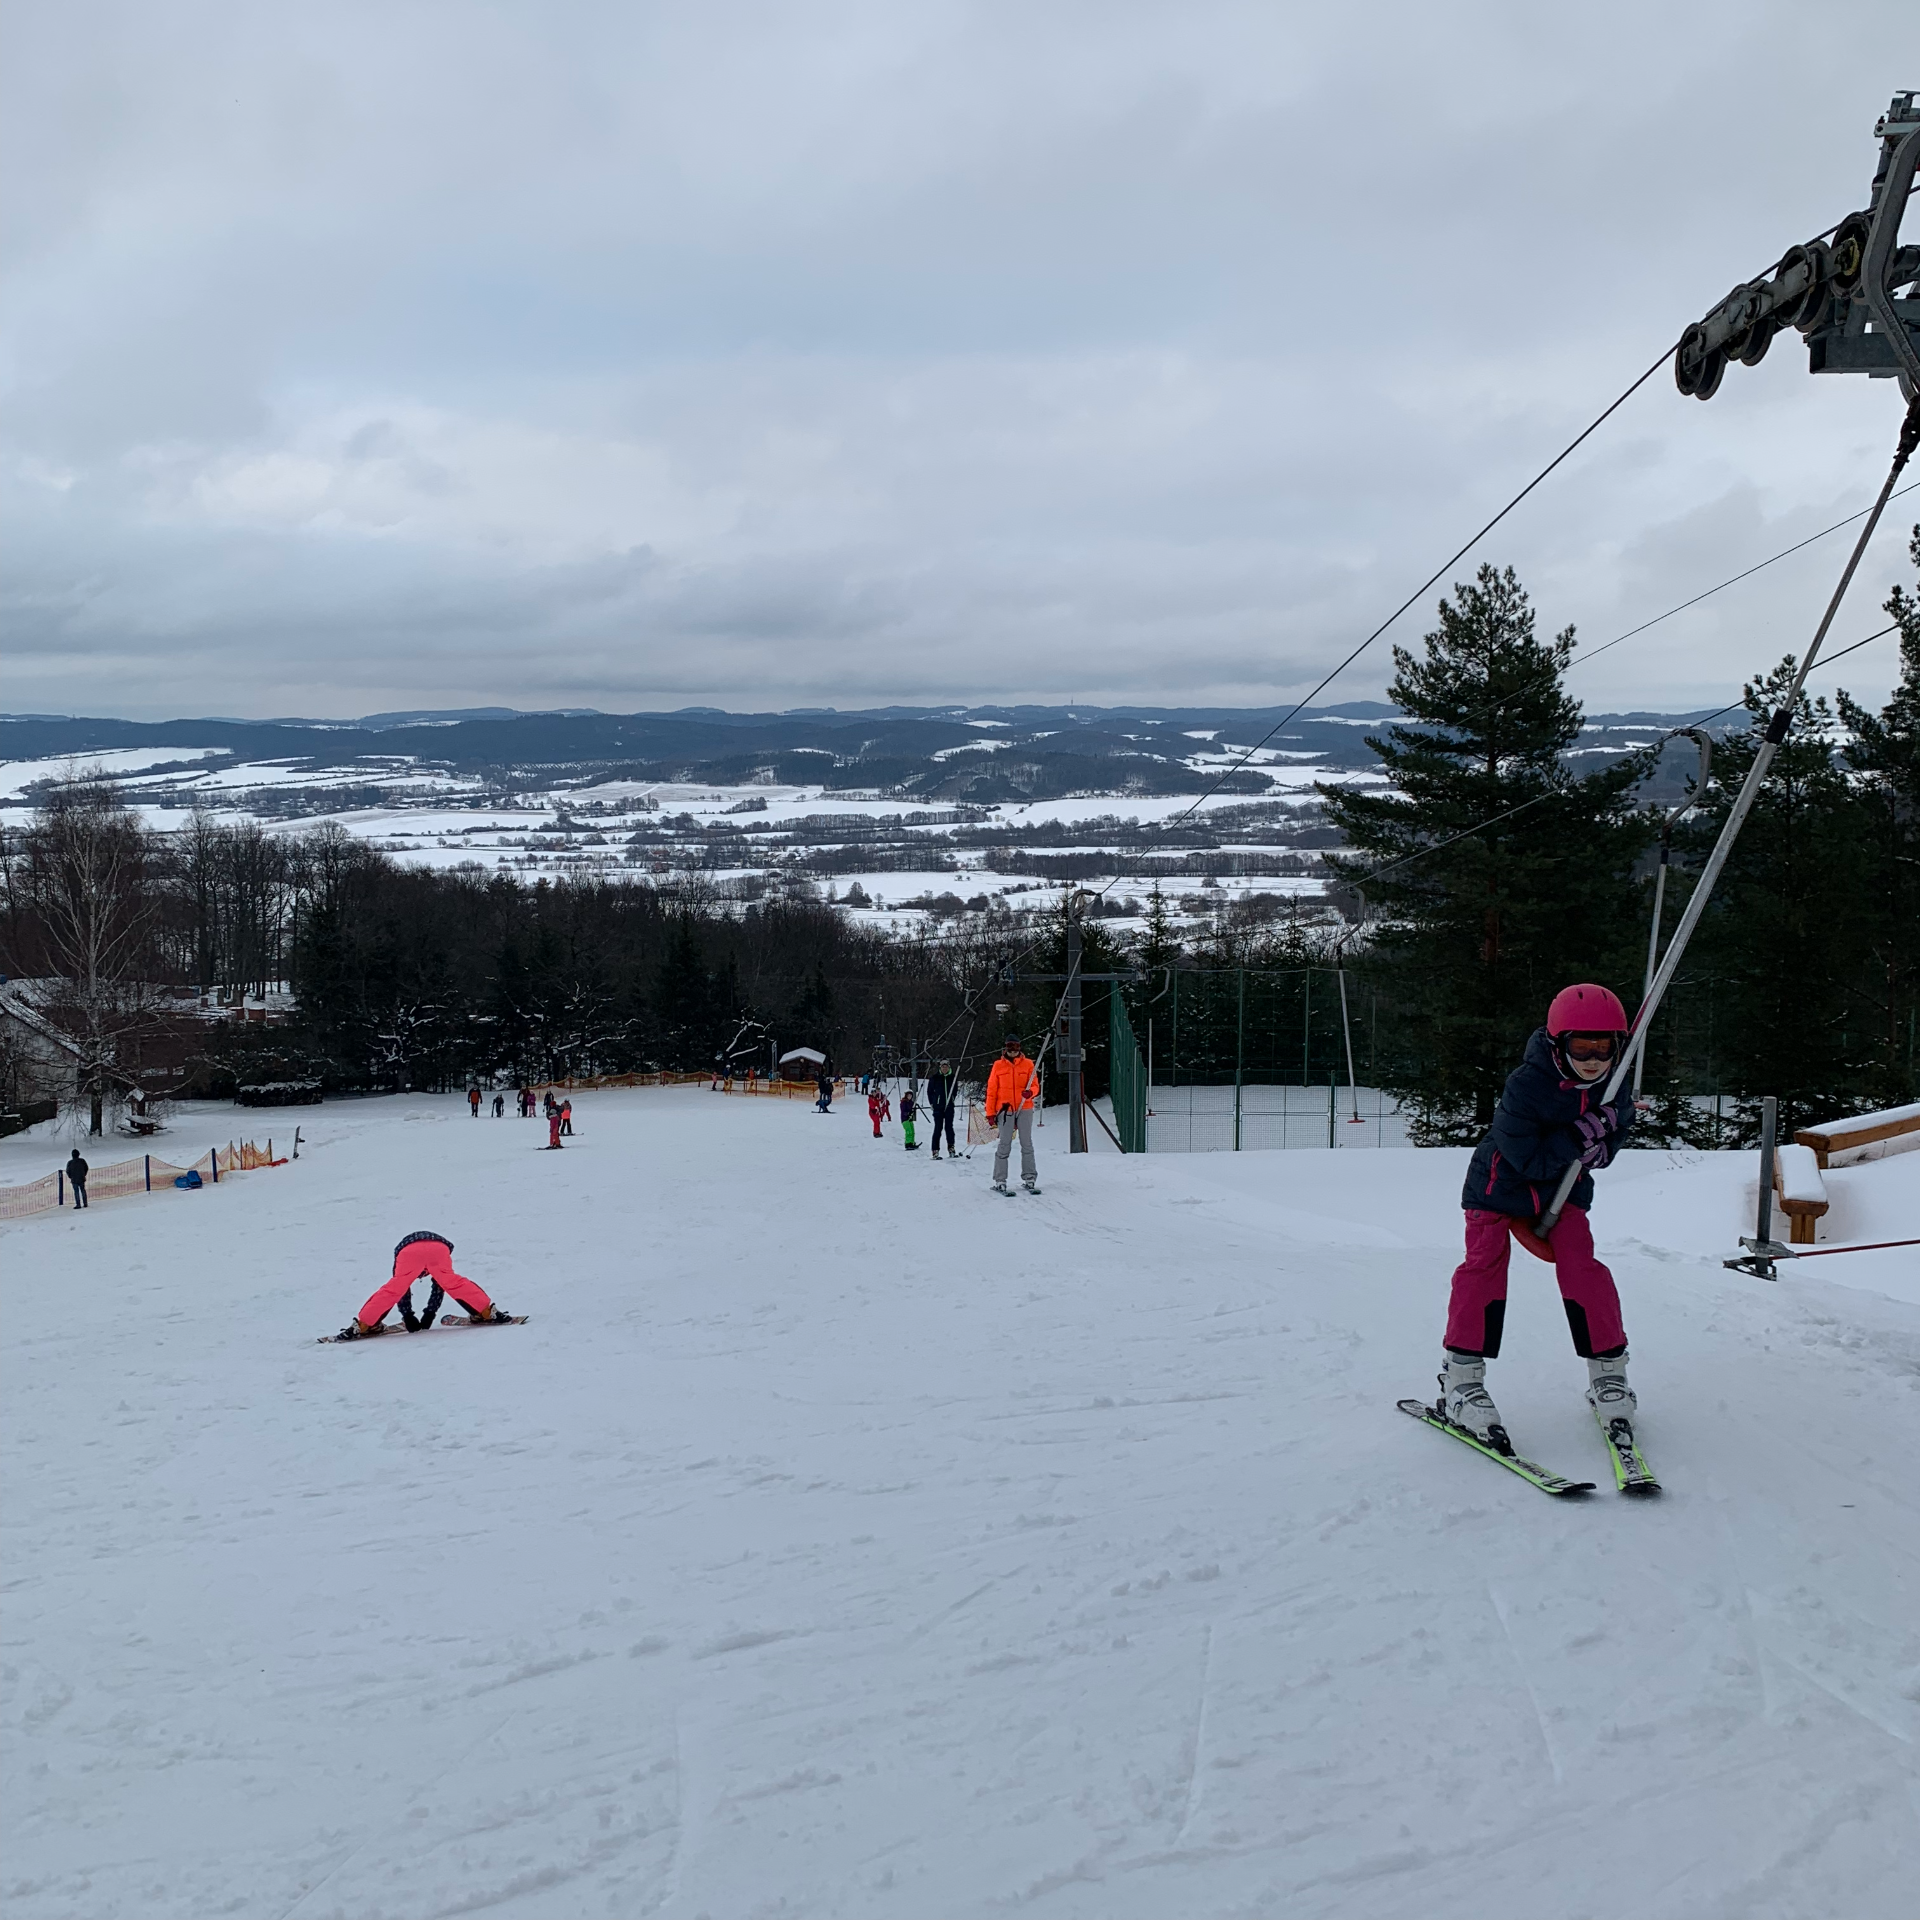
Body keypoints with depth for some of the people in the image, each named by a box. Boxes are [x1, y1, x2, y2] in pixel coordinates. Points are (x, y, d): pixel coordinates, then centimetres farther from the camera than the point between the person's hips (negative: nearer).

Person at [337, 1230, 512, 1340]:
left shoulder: (401, 1255, 44)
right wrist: (430, 1313, 50)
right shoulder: (441, 1252, 47)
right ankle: (486, 1312, 13)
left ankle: (362, 1325, 3)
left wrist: (408, 1316, 46)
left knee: (394, 1288, 6)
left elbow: (402, 1290, 42)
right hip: (439, 1246, 1)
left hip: (409, 1250, -1)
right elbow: (439, 1287, 48)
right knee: (454, 1282, 15)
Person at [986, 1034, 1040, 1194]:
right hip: (1005, 1109, -1)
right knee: (1004, 1146, -3)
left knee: (1027, 1144, 4)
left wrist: (1030, 1092, -17)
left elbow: (1035, 1086, 7)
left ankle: (1029, 1179, 10)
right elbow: (991, 1090, 5)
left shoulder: (1028, 1064, 6)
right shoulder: (998, 1066, 5)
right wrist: (990, 1113, 1)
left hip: (1025, 1109, 1)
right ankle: (1000, 1181, 0)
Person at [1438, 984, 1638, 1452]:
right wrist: (1577, 1138, -35)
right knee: (1485, 1266, -15)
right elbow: (1528, 1159, -28)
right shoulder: (1526, 1085, -30)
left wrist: (1598, 1145, -14)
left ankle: (1608, 1373, 3)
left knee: (1582, 1268, -10)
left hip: (1562, 1190, 4)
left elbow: (1613, 1137, 8)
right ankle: (1461, 1380, -9)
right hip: (1501, 1185, -4)